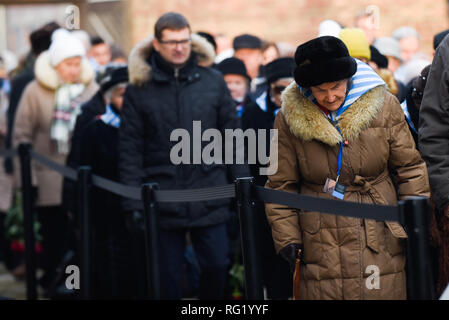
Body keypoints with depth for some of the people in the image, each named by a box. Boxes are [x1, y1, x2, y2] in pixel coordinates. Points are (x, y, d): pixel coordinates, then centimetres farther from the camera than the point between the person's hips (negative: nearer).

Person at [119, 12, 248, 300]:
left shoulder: (213, 81, 5)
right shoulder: (140, 89, 1)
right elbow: (130, 149, 0)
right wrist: (133, 203, -5)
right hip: (163, 203, -1)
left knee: (217, 265, 1)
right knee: (168, 277, 7)